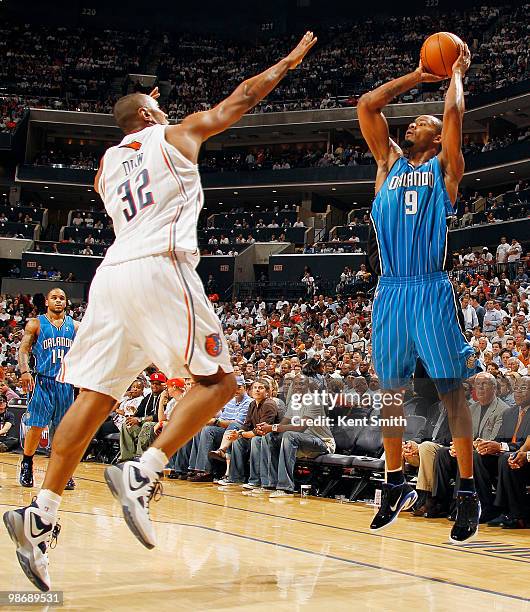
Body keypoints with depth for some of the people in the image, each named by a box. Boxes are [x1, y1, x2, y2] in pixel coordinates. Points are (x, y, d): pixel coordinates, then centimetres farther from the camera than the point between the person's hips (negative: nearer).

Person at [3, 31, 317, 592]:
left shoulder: (106, 163, 24)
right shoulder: (177, 134, 13)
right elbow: (243, 96, 21)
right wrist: (292, 59, 34)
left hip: (111, 271, 6)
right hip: (159, 267, -6)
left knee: (95, 395, 4)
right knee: (216, 380, 1)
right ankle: (142, 474, -15)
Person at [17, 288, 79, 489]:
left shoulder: (74, 326, 12)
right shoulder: (35, 324, 5)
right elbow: (24, 349, -1)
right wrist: (24, 371, -18)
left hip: (66, 382, 2)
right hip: (43, 381, -2)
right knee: (36, 426, -5)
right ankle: (26, 464, 15)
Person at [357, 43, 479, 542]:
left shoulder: (444, 168, 8)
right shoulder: (389, 162, 18)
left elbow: (454, 112, -5)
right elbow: (367, 105, 15)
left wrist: (457, 72, 12)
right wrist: (419, 76, 21)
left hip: (431, 290, -4)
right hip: (389, 290, 4)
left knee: (451, 388, -4)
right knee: (391, 388, 8)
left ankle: (468, 493, -1)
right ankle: (395, 484, 20)